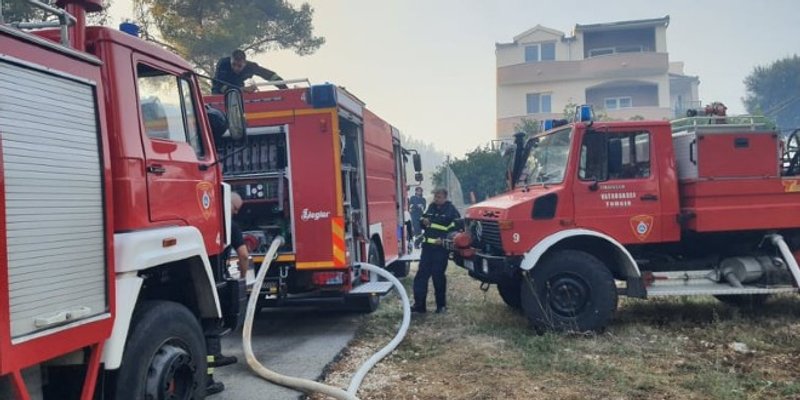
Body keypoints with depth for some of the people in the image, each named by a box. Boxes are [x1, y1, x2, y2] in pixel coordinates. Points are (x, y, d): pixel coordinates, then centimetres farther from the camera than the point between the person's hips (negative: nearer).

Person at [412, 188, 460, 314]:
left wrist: (444, 239, -19)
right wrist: (423, 221, 0)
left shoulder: (451, 210, -5)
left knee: (438, 276, -1)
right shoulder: (431, 207, 13)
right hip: (427, 246, 6)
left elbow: (456, 227, -10)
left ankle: (441, 305, 14)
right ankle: (419, 304, 6)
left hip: (441, 248, -6)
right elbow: (422, 220, 24)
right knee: (421, 275, 2)